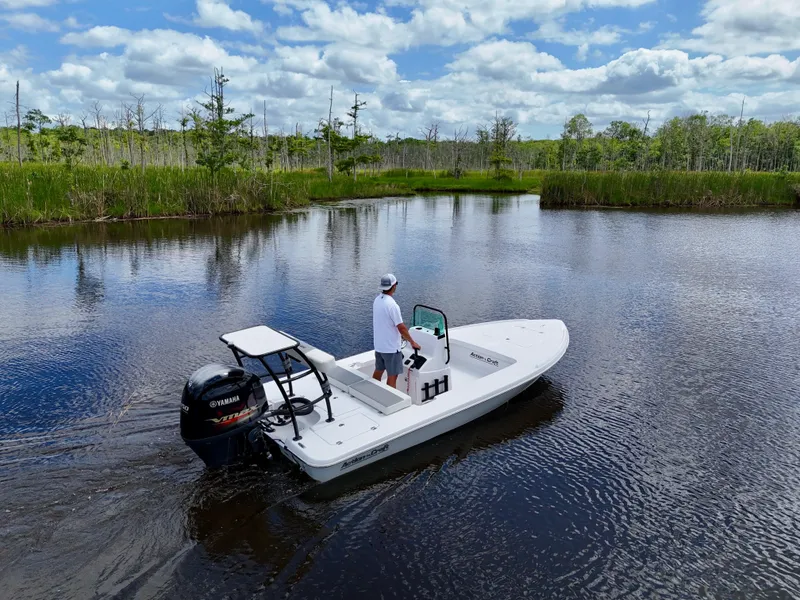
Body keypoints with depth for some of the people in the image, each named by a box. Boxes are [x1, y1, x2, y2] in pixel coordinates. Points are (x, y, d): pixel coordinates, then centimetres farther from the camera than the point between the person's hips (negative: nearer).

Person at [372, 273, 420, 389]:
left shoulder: (377, 300, 3)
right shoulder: (392, 304, -24)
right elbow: (401, 327, -21)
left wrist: (400, 334, 22)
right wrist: (412, 342, -9)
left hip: (378, 345, 9)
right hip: (391, 347, -9)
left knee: (378, 371, 21)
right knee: (392, 376, 2)